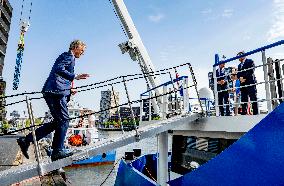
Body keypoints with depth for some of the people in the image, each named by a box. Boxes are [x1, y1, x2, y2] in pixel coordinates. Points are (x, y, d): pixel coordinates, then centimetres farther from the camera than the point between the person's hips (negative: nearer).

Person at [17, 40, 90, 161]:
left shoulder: (69, 57, 31)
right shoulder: (69, 56, 2)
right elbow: (59, 69, -18)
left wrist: (69, 90, 19)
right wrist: (75, 77, -24)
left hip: (55, 92, 10)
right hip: (56, 91, -10)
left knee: (58, 121, 9)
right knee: (63, 120, -8)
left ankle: (26, 140, 12)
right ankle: (58, 151, -4)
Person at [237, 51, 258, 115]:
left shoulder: (250, 61, 5)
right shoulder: (239, 65, 26)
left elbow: (251, 71, -8)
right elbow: (238, 74, 15)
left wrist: (244, 78, -12)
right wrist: (240, 78, -6)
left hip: (250, 83, -6)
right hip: (243, 84, 6)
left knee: (253, 98, -7)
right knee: (243, 99, 2)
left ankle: (255, 113, -7)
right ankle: (244, 113, 3)